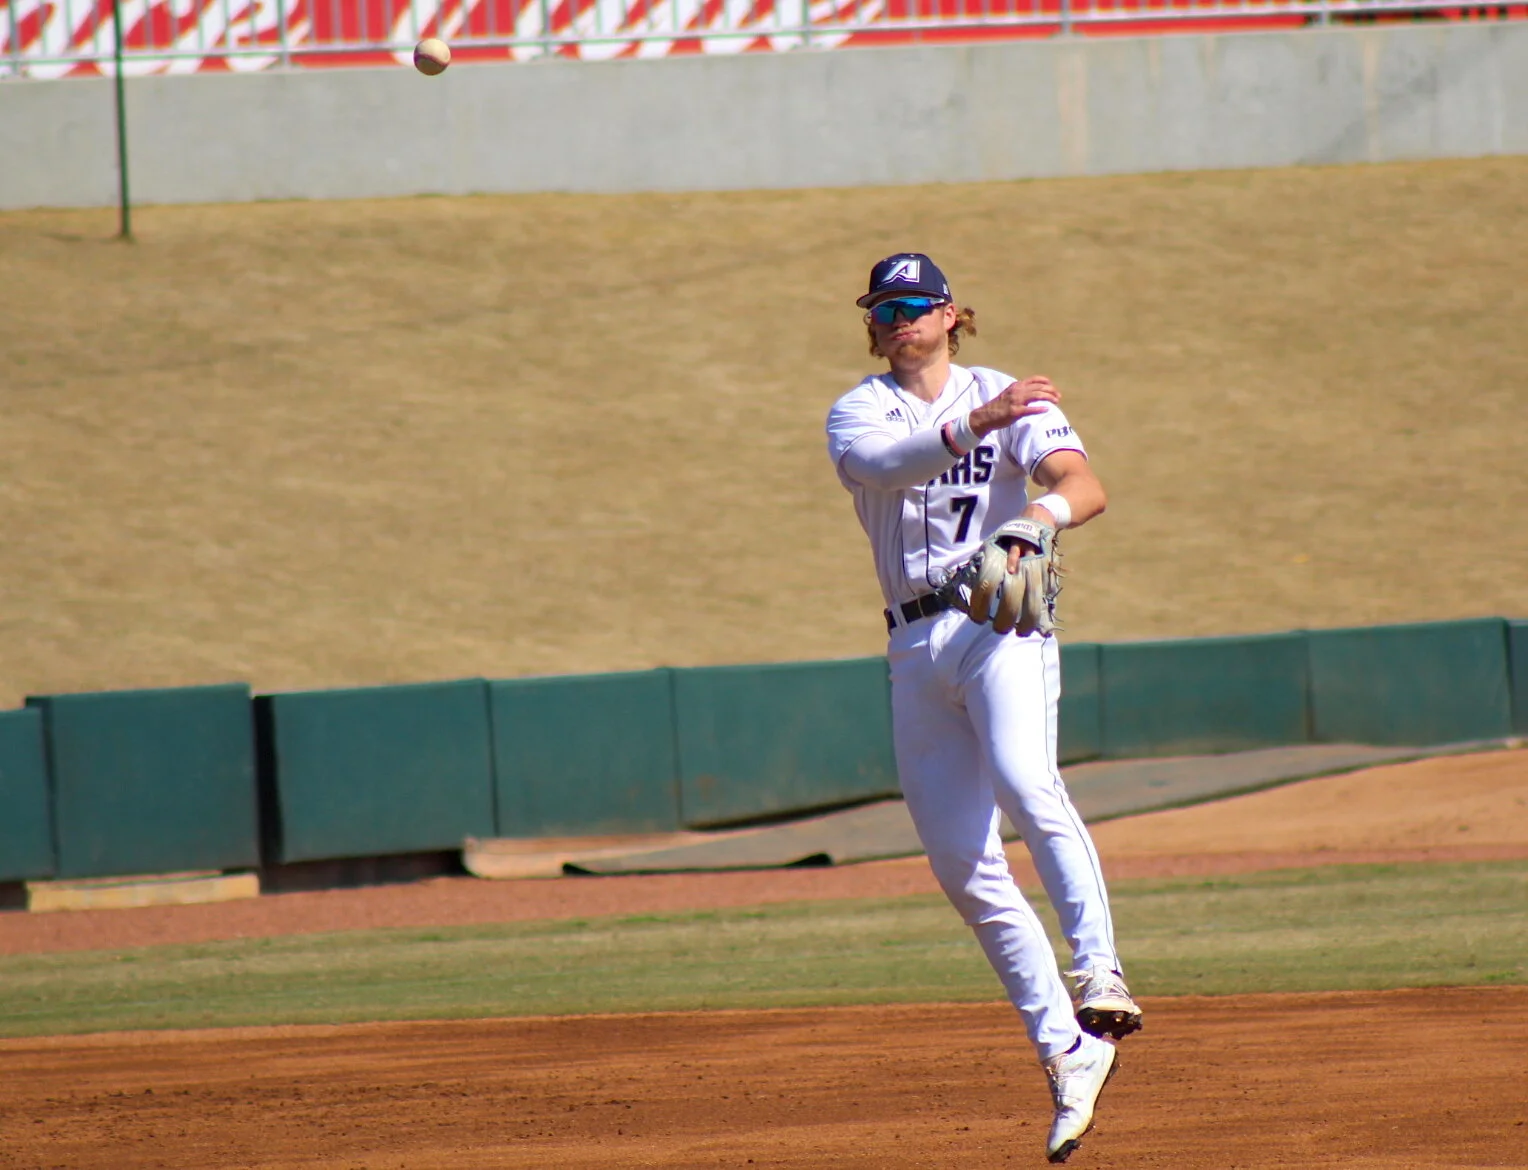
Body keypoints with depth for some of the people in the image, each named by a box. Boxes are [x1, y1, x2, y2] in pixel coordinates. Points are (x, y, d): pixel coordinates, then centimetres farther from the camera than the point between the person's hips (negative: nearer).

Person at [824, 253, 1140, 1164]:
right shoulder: (858, 414, 9)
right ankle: (1067, 1052, 9)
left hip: (1001, 621, -4)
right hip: (917, 648, 4)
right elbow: (883, 463, -16)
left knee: (1023, 780, -32)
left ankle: (1099, 974, -38)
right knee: (961, 865, 2)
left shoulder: (1011, 399, 5)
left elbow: (1087, 485, -11)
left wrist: (1042, 514, -34)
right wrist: (974, 424, -33)